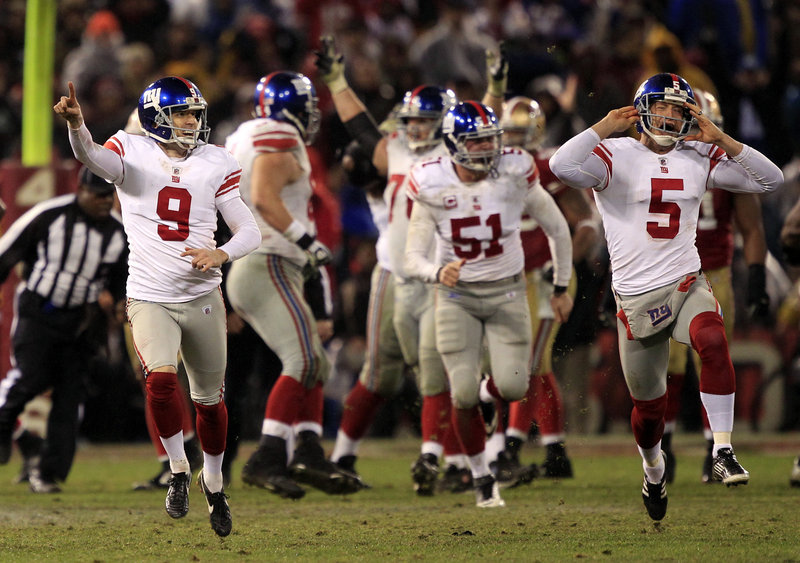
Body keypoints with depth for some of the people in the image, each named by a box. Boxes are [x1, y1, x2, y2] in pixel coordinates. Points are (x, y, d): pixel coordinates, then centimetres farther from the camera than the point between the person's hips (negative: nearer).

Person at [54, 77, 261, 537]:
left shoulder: (216, 163, 2)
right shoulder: (132, 153, -4)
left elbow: (250, 231, 2)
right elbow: (93, 156, -27)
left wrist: (222, 254, -20)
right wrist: (76, 123, -49)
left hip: (203, 297, 3)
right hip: (150, 297, -3)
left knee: (210, 399, 12)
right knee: (161, 379, -25)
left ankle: (213, 480, 36)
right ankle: (178, 469, -2)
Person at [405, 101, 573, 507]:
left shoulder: (515, 175, -14)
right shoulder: (432, 187, -14)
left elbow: (557, 229, 2)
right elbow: (413, 259, -14)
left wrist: (562, 287, 8)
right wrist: (437, 272, -37)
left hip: (506, 291, 0)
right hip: (457, 295, 0)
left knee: (512, 388, -12)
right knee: (464, 394, -8)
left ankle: (489, 390, 27)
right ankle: (481, 477, 14)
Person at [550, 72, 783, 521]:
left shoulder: (700, 159, 6)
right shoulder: (616, 156, -6)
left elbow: (770, 180, 2)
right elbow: (562, 167, -25)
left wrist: (721, 139, -7)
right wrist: (604, 129, -18)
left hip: (687, 285, 2)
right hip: (636, 297, -1)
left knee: (713, 340, -33)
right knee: (650, 407, 8)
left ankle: (723, 451, -27)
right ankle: (654, 469, 42)